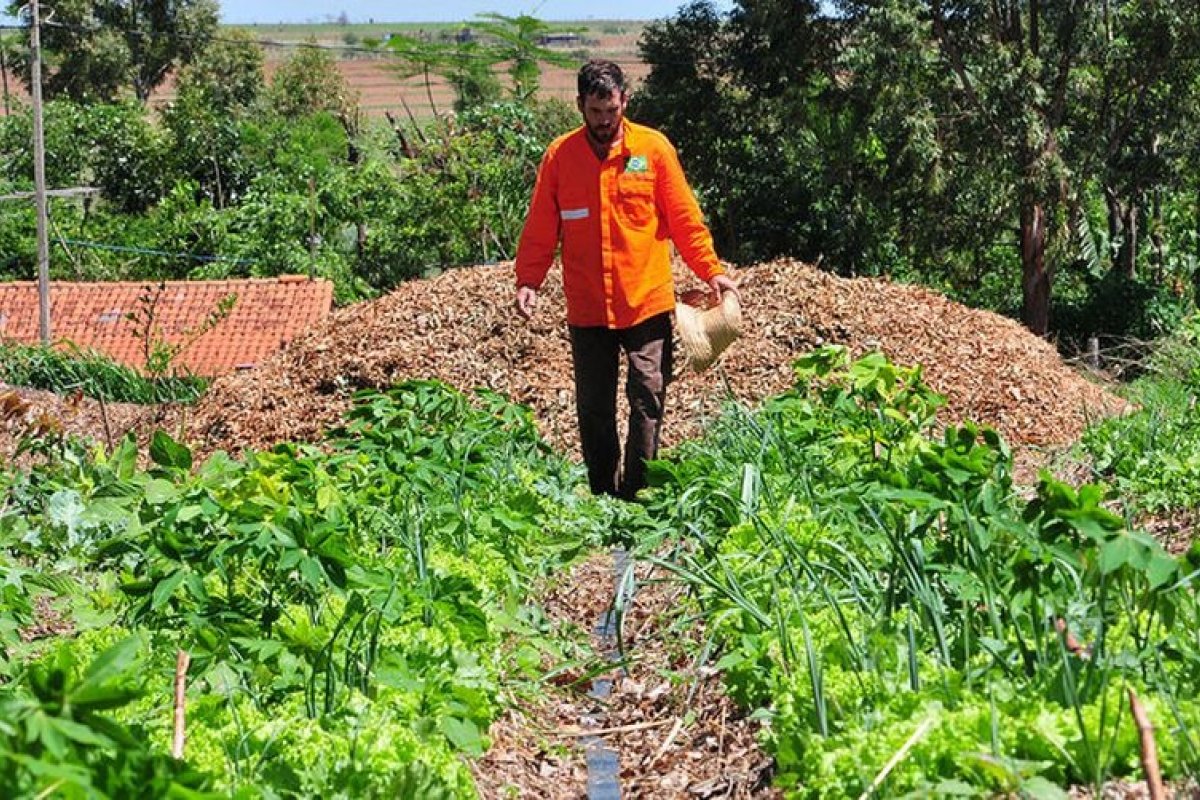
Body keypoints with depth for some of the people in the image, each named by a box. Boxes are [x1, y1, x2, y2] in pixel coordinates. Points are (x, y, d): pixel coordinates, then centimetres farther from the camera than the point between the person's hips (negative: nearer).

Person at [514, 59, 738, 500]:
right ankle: (602, 497, 21)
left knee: (648, 399, -3)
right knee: (593, 409, 9)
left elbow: (685, 219, 1)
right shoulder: (560, 155, 2)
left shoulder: (654, 148, -1)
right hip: (586, 309, 2)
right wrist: (528, 281, -5)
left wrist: (712, 270, -8)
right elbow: (540, 229, 5)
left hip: (647, 302, -2)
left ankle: (638, 496, 5)